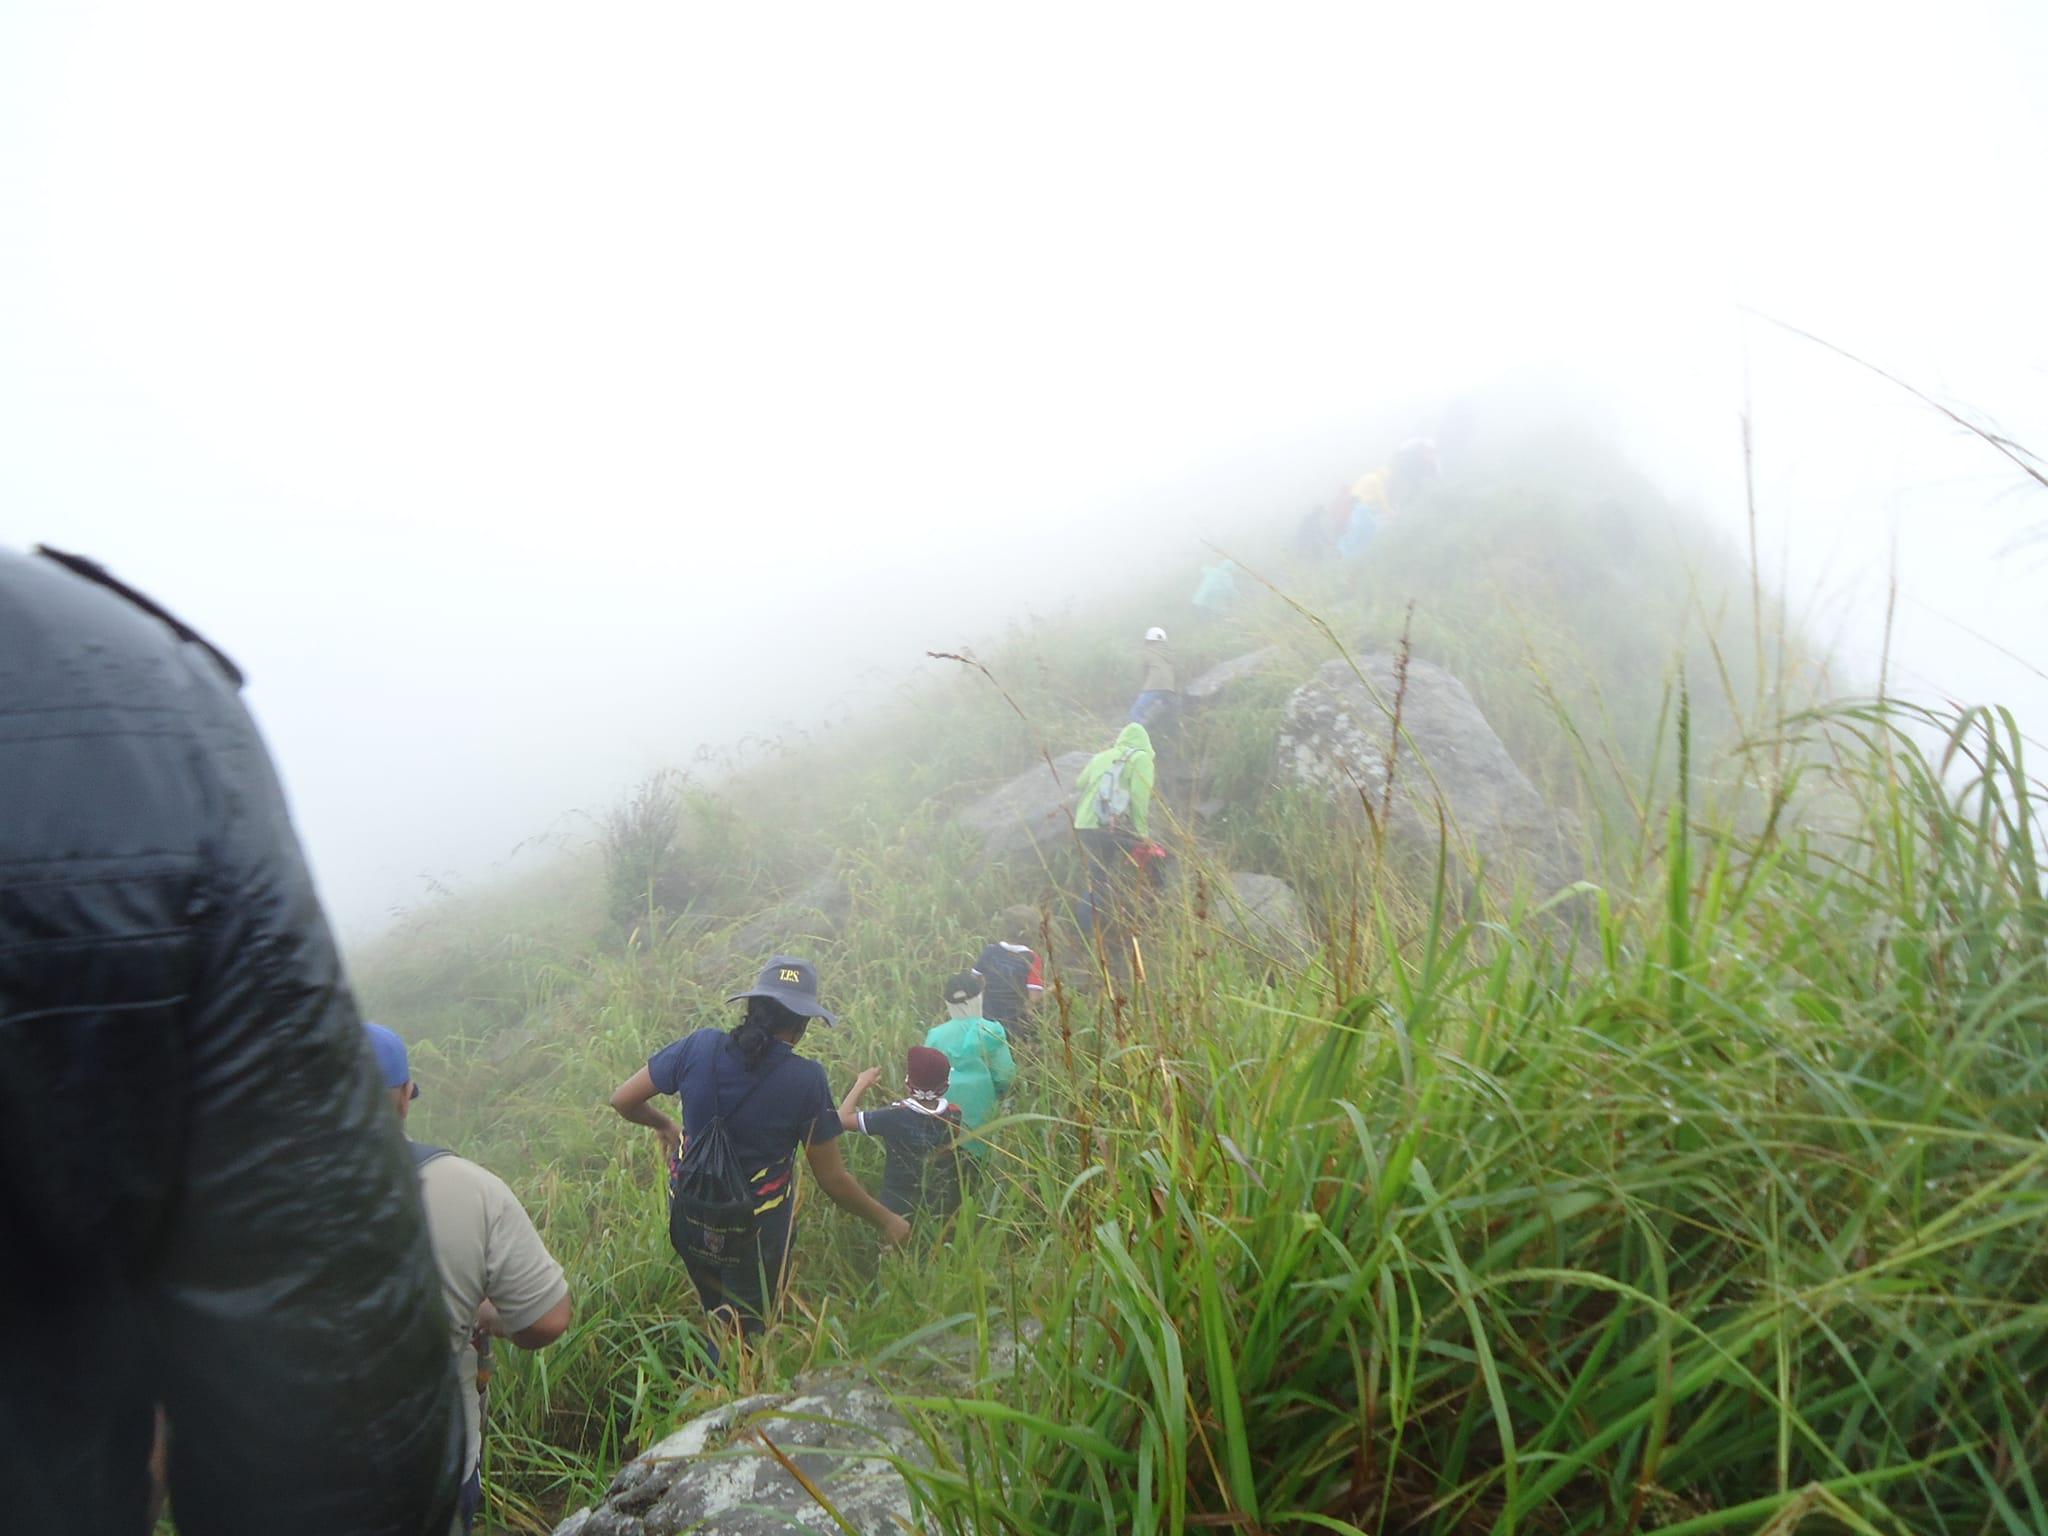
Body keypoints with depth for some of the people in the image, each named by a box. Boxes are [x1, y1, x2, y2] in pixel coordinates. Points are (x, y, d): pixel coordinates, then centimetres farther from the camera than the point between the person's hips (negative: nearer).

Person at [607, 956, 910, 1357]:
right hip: (756, 1234, -4)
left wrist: (664, 1125, 17)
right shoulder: (806, 1080, -21)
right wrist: (886, 1222, 3)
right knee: (743, 1336, 19)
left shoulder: (700, 1045, -13)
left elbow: (623, 1099, -3)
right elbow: (833, 1179, -13)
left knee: (717, 1319, 29)